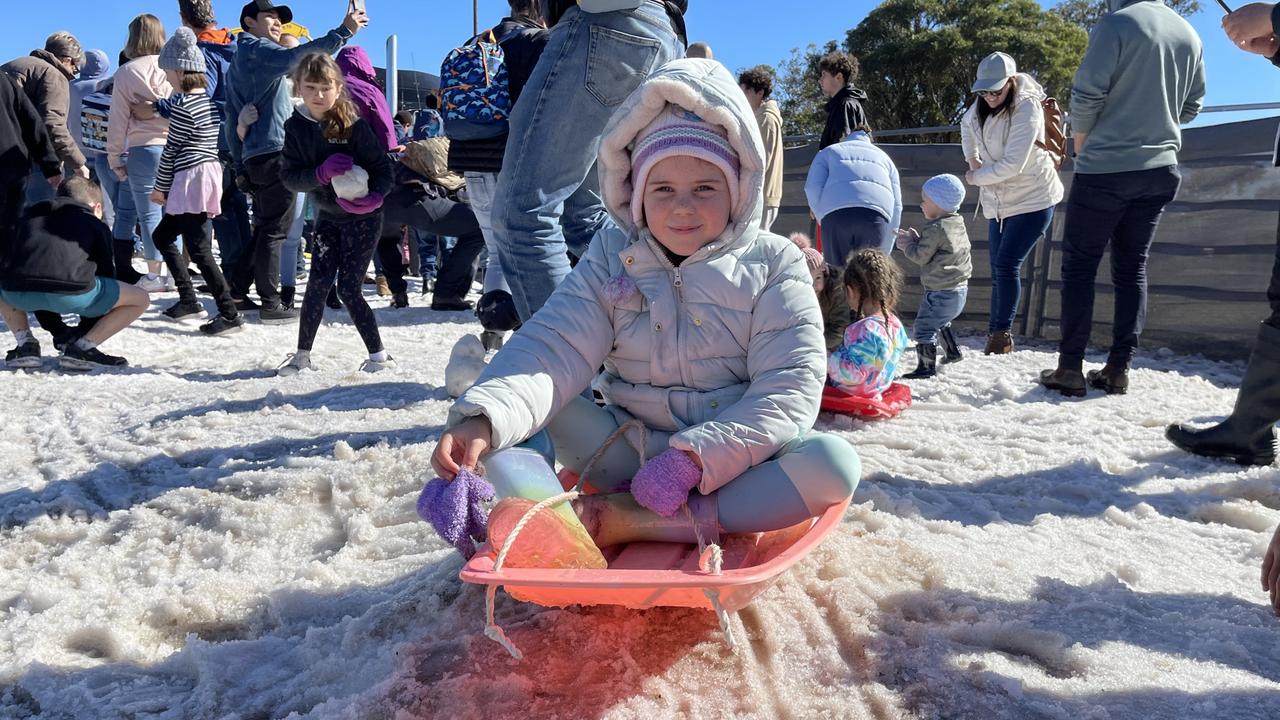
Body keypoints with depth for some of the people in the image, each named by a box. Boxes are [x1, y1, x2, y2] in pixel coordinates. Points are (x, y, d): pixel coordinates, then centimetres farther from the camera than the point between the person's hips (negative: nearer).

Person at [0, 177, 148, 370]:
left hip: (17, 293, 4)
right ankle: (82, 347, 4)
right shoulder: (96, 225, 23)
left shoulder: (32, 213, 34)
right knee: (140, 299, 16)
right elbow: (105, 272, 26)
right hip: (70, 295, -4)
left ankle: (26, 344, 20)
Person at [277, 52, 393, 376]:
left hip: (363, 216, -4)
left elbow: (383, 166, -13)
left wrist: (374, 197, -32)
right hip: (327, 215, 4)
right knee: (318, 282, -1)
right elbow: (288, 175, -7)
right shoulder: (295, 127, -3)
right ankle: (303, 354, 13)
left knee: (348, 287, -5)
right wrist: (321, 173, -27)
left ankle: (378, 354, 9)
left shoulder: (354, 124, -14)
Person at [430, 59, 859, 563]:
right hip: (629, 453, 1)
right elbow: (554, 349, -12)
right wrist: (483, 419, -32)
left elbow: (788, 388, -12)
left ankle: (634, 521, -31)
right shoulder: (611, 257, 3)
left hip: (734, 462, -1)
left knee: (835, 463, -31)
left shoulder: (771, 263, -3)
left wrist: (695, 457, -25)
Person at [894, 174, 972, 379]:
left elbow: (921, 256, -16)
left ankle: (927, 366, -7)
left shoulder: (935, 229, -20)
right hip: (959, 288, 10)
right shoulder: (957, 223, 11)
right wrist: (916, 239, 10)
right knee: (940, 322, 31)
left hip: (941, 293, -10)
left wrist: (907, 244, 0)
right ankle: (952, 352, 41)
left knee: (923, 328, -7)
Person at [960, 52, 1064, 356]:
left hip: (1033, 200, -7)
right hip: (998, 202, 7)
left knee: (1007, 265, -15)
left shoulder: (1026, 109, -19)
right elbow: (966, 126, 27)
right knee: (999, 270, 7)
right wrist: (972, 160, 14)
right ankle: (997, 337, 13)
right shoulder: (979, 108, 2)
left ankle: (1001, 334, -8)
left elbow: (1011, 165, -25)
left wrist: (976, 177, -11)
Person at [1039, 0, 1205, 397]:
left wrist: (1081, 137, 4)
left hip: (1105, 168, -6)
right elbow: (1191, 106, 15)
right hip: (1160, 169, 6)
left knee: (1079, 265, 1)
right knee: (1132, 269, 10)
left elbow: (1087, 94, -14)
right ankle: (1118, 368, 9)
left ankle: (1070, 368, 0)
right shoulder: (1189, 34, 10)